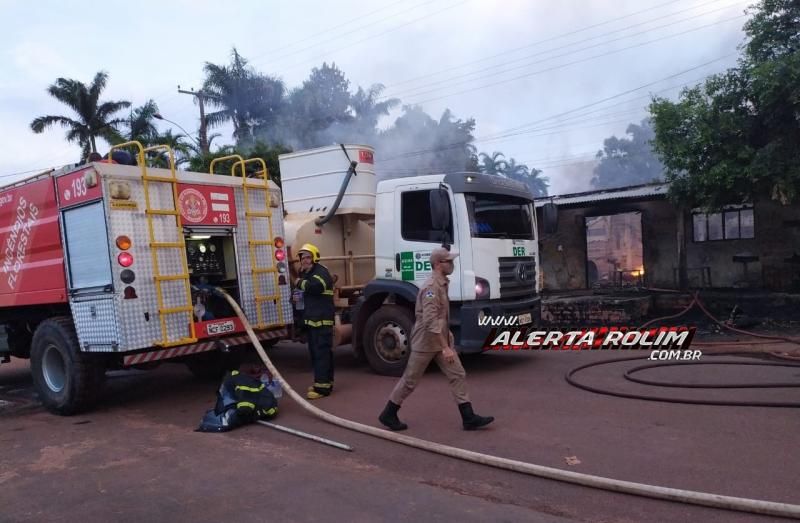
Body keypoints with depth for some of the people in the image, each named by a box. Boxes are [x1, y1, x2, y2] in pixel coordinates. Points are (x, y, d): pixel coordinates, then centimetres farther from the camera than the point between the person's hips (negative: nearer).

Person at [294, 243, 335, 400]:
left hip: (322, 320, -10)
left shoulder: (321, 271, -11)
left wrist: (300, 282, -13)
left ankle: (322, 386, -11)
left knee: (322, 353, -11)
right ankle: (323, 382, 21)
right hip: (311, 320, 10)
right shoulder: (307, 273, 21)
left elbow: (314, 286, -30)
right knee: (316, 352, 13)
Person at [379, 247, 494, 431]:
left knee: (458, 376, 3)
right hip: (426, 342, -9)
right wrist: (445, 348, -29)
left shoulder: (442, 284, 8)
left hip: (441, 340, 9)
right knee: (410, 381, 4)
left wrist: (448, 333, 23)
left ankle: (469, 418, 7)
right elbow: (430, 321, -29)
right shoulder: (431, 287, -22)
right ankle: (388, 415, 20)